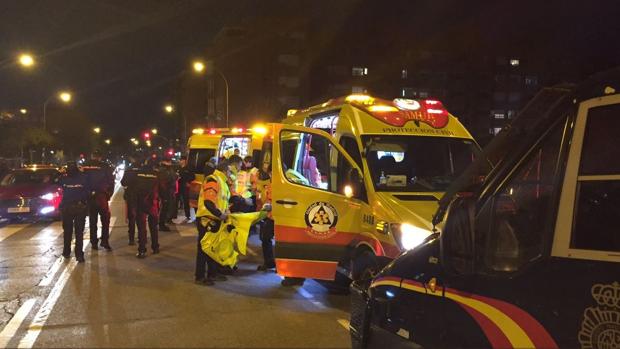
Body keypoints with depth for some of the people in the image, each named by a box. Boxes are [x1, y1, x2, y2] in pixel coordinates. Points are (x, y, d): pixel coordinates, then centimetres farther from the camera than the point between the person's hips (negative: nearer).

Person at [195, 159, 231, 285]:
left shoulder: (222, 182, 16)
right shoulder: (212, 180, -17)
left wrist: (226, 211, 9)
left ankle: (212, 274, 28)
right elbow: (208, 203, -25)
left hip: (215, 220, 10)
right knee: (203, 248, -2)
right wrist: (221, 214, -19)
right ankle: (199, 276, 5)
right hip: (206, 219, -10)